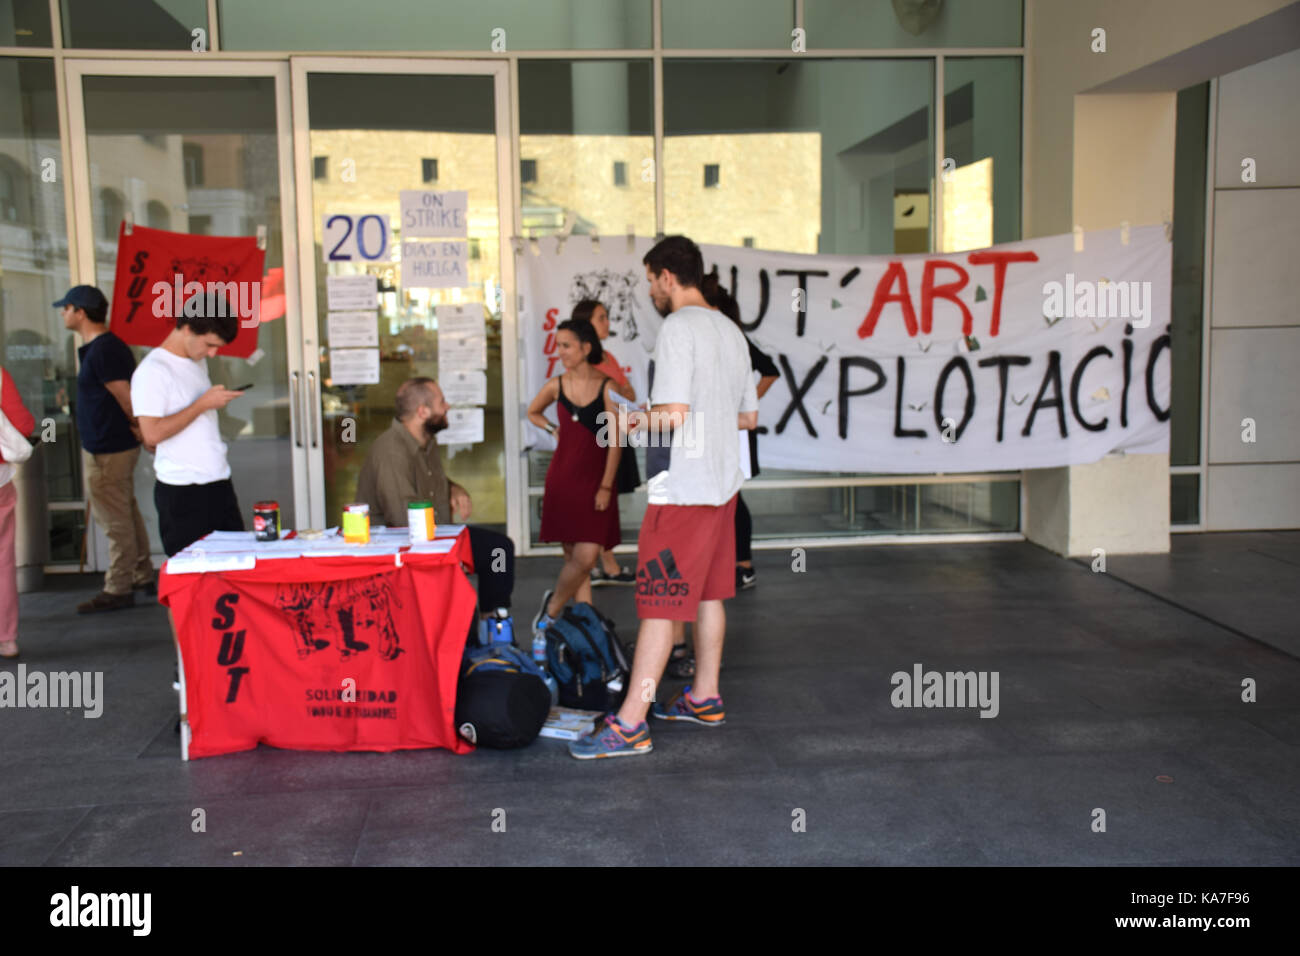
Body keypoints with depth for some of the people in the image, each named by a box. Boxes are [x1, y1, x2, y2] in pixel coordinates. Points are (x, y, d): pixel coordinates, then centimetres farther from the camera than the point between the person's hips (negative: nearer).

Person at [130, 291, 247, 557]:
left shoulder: (198, 362, 15)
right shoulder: (152, 370, -12)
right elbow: (152, 433, -21)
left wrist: (217, 400, 11)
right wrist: (203, 404, -17)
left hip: (219, 482, 7)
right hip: (182, 492, -7)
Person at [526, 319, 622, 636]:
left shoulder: (606, 386, -5)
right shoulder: (556, 386, 4)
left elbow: (614, 440, -6)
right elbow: (533, 412, 26)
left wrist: (605, 486, -9)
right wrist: (554, 430, 8)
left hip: (596, 478, -2)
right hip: (563, 478, 2)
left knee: (586, 558, -10)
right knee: (574, 557, 1)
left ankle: (552, 608, 13)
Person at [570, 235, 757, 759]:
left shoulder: (677, 329, -15)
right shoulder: (730, 330, 13)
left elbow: (674, 413, -24)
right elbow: (749, 415, 18)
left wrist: (639, 418, -6)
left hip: (681, 490, -9)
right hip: (723, 484, 9)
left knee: (659, 605, -8)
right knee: (708, 595, 17)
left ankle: (630, 723, -5)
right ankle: (705, 698, 28)